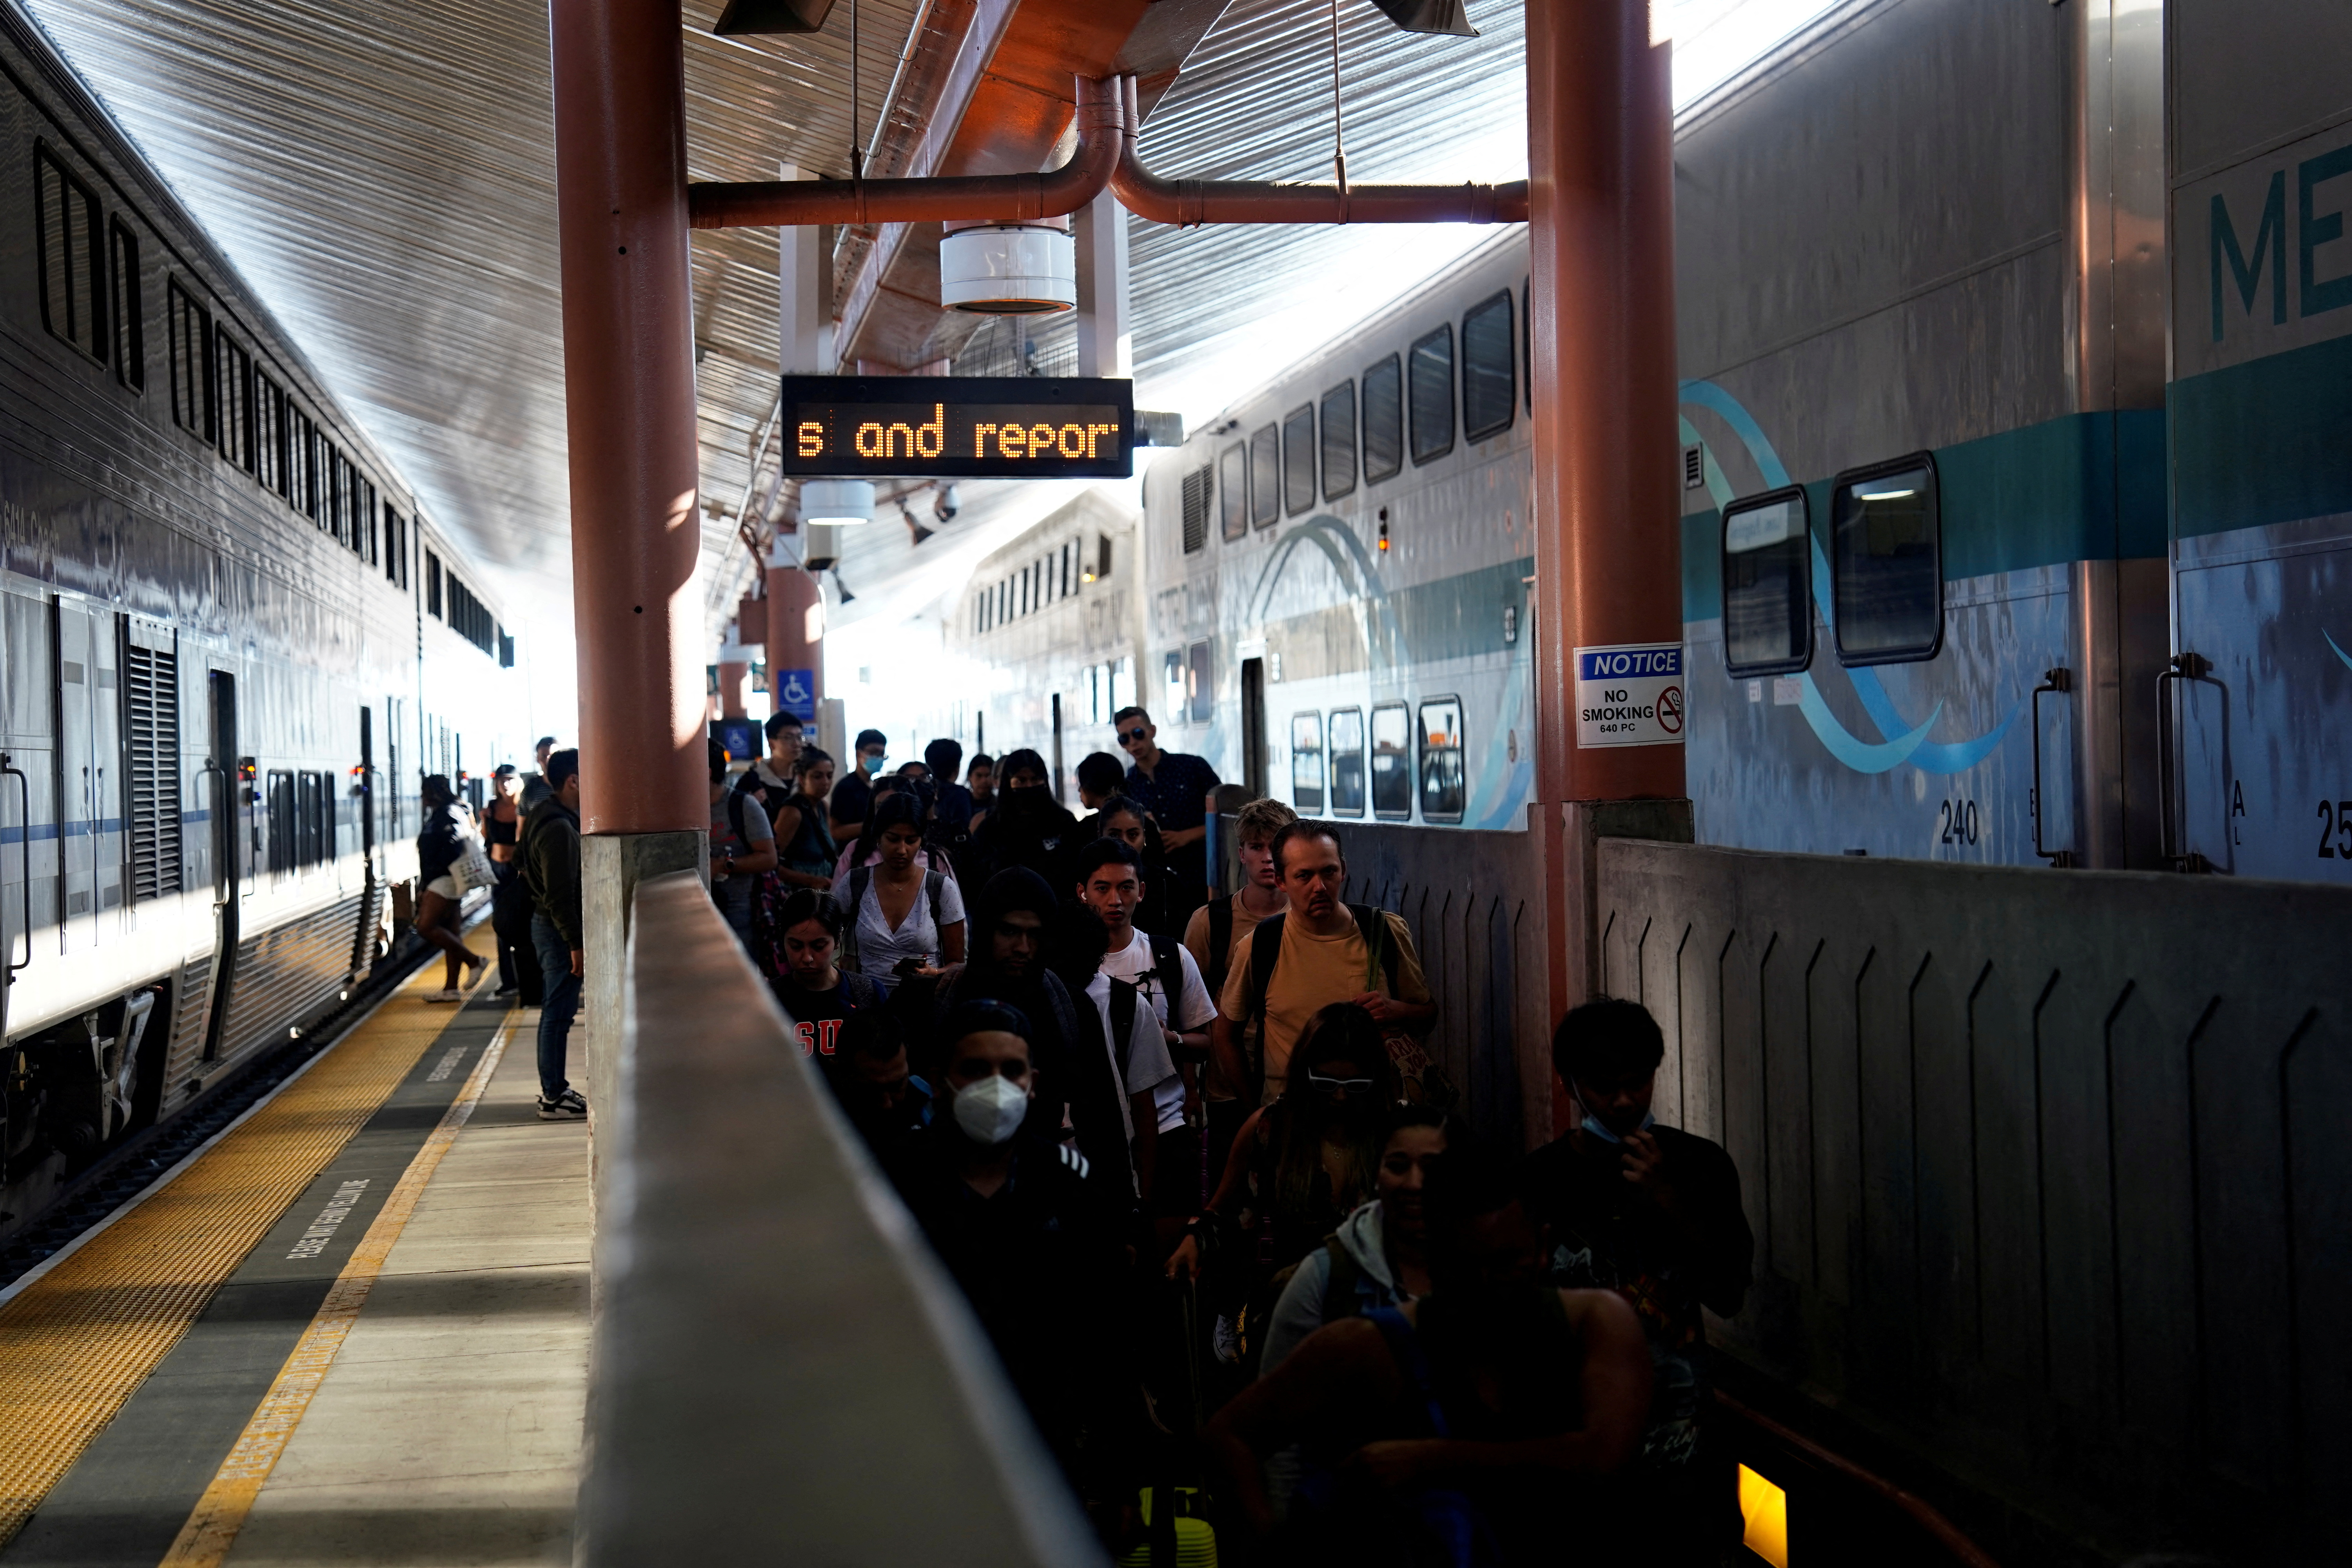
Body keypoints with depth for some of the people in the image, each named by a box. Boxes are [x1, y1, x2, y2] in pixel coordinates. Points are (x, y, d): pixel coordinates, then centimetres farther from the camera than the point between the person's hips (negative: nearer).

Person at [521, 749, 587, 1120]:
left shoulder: (557, 820, 13)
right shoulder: (558, 828, -20)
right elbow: (559, 895, -24)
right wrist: (576, 943, -23)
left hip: (550, 925, 11)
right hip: (558, 928, -11)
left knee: (556, 1012, 16)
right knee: (559, 1013, -6)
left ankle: (554, 1088, 23)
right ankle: (554, 1098, -2)